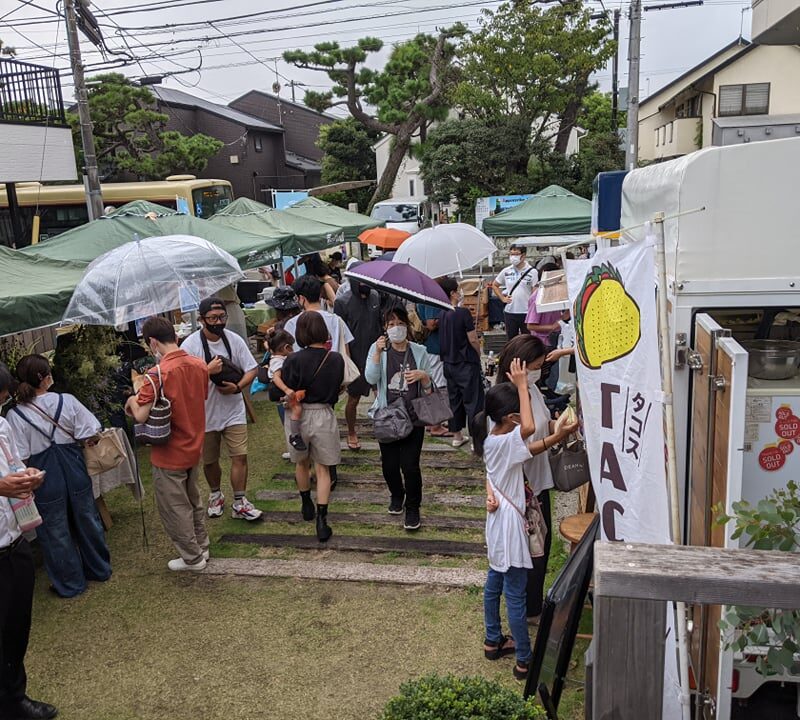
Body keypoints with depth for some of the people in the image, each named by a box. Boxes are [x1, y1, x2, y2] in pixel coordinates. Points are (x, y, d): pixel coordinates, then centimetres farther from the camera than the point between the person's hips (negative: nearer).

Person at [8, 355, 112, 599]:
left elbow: (20, 458, -13)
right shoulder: (67, 401, -11)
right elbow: (90, 436, -9)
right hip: (75, 472, 2)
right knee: (87, 521, 21)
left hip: (46, 480, -2)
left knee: (56, 533, 14)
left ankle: (71, 583, 28)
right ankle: (100, 569, 37)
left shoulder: (15, 415, -14)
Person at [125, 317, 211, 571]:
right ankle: (201, 547, 37)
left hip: (170, 455, -7)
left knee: (174, 508, 11)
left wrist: (132, 400, -5)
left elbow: (141, 416, -27)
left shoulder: (158, 373, -24)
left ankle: (192, 557, 23)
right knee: (193, 501, 24)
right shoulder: (199, 365, -3)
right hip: (194, 448, 7)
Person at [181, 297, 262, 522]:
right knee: (209, 461, 14)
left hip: (233, 411, 1)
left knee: (240, 456, -3)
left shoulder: (234, 340, -4)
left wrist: (237, 387, -14)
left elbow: (252, 369, 2)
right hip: (205, 413, -1)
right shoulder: (190, 345, -13)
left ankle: (239, 504, 10)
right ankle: (215, 495, 40)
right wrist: (208, 371, -26)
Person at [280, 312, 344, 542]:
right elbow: (337, 387, 5)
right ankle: (321, 519, 1)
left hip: (299, 416, 0)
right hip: (325, 415, 1)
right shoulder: (336, 359, -8)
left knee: (301, 463, 23)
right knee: (323, 469, 9)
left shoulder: (294, 360, -16)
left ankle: (306, 505, 42)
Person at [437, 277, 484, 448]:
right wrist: (478, 354, 2)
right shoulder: (463, 313, -18)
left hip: (448, 362, 7)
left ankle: (457, 436, 24)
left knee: (454, 399, 15)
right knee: (473, 401, 1)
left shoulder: (441, 314, 0)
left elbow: (442, 339, 8)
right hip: (466, 363, -6)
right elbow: (473, 340, -14)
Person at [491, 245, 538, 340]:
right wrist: (503, 298, 7)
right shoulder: (506, 271, 5)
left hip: (526, 312, -3)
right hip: (509, 312, 3)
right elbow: (494, 285, 19)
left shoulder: (532, 272, -5)